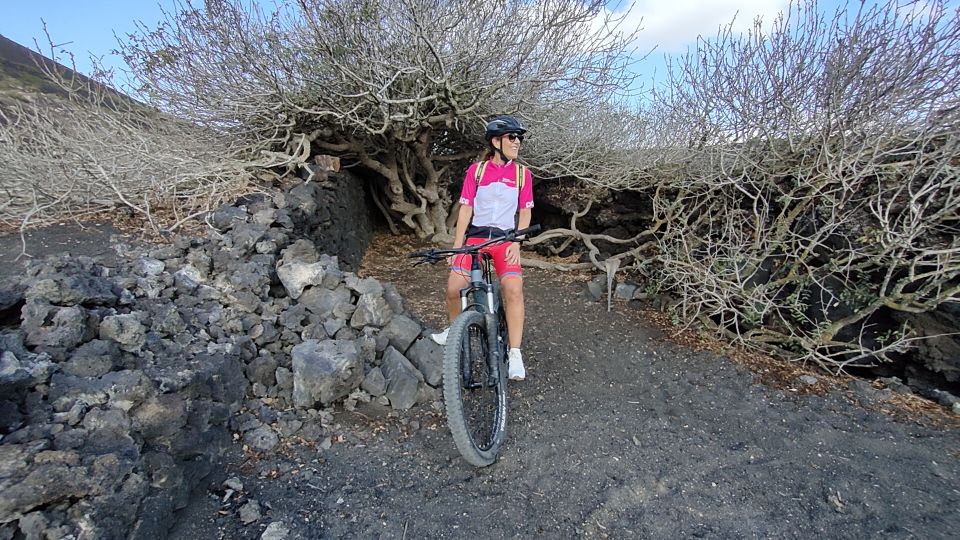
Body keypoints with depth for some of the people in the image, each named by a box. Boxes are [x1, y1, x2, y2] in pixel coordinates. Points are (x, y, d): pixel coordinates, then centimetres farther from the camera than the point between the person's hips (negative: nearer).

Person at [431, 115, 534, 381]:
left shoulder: (522, 173, 7)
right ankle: (455, 329, 19)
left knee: (513, 289, -23)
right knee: (453, 288, -13)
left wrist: (516, 243, -7)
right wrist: (456, 246, -2)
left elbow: (525, 213, 7)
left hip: (505, 238, 0)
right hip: (475, 236, 0)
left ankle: (515, 354, -14)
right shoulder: (476, 170, 4)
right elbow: (466, 209, 3)